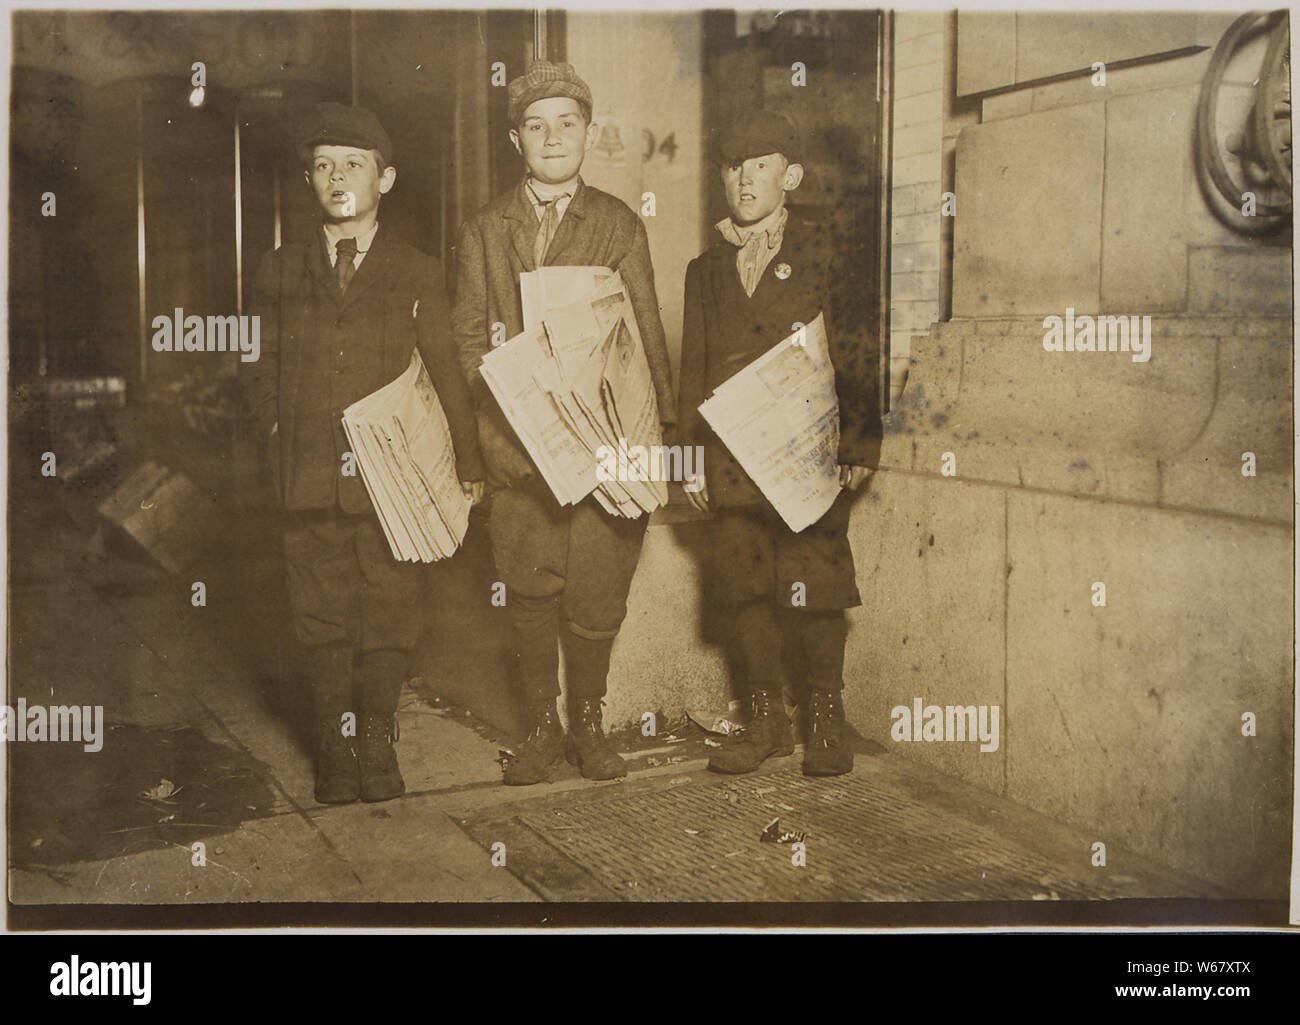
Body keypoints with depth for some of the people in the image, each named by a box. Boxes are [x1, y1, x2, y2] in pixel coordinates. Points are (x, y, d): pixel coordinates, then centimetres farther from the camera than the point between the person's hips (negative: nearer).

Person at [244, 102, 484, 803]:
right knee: (322, 620, 5)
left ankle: (377, 751, 16)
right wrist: (278, 433, 1)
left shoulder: (418, 275, 7)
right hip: (310, 482, 1)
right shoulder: (279, 274, 11)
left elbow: (446, 374, 7)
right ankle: (337, 753, 18)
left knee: (389, 617, 2)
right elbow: (262, 375, 16)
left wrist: (467, 463, 4)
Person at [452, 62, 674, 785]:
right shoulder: (484, 231, 11)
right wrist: (501, 419, -6)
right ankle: (542, 729, 20)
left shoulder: (620, 226, 8)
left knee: (597, 595, 0)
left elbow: (648, 337, 7)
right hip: (518, 447, 1)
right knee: (530, 596, 3)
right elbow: (470, 338, 8)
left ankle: (589, 726, 19)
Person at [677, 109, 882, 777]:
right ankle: (765, 719, 20)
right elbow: (693, 369, 15)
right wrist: (689, 456, 9)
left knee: (811, 591, -4)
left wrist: (859, 447, -3)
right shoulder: (706, 269, 15)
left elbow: (854, 356, 2)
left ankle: (825, 718, 16)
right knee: (739, 588, 4)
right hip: (731, 460, 4)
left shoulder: (821, 257, 4)